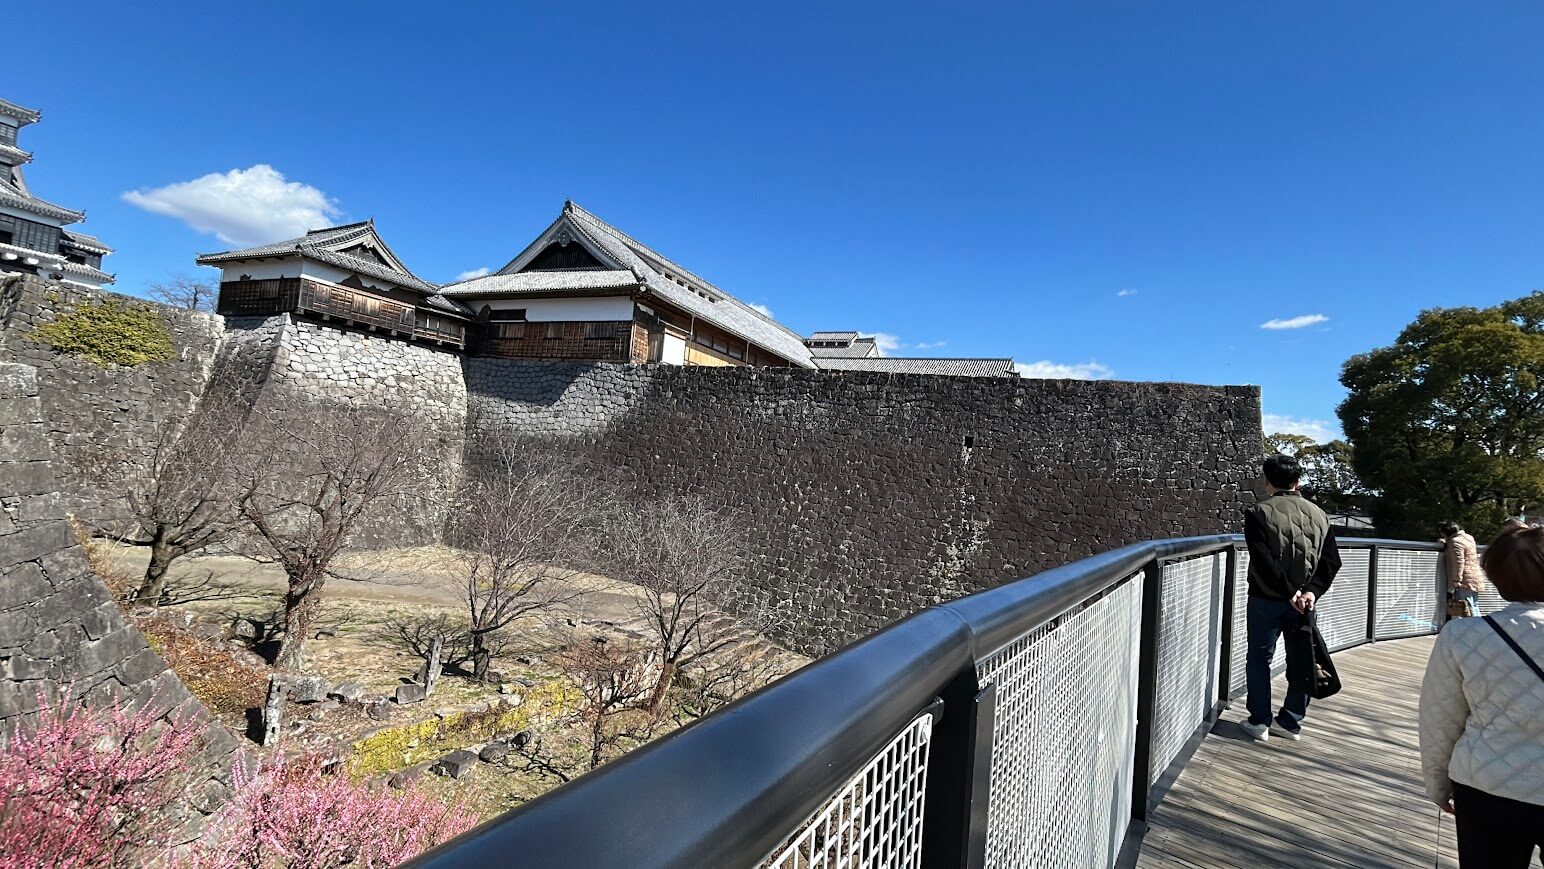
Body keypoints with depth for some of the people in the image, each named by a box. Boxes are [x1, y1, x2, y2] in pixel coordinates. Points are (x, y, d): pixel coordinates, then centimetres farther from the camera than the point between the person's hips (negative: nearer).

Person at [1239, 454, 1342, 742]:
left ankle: (1259, 721, 10)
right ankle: (1291, 721, 23)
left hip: (1266, 600, -4)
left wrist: (1288, 591, -14)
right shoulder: (1318, 514, 4)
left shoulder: (1259, 513, -11)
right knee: (1301, 660, 14)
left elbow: (1263, 560, -19)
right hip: (1304, 602, 4)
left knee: (1259, 658, 8)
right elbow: (1331, 560, -1)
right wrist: (1312, 592, -8)